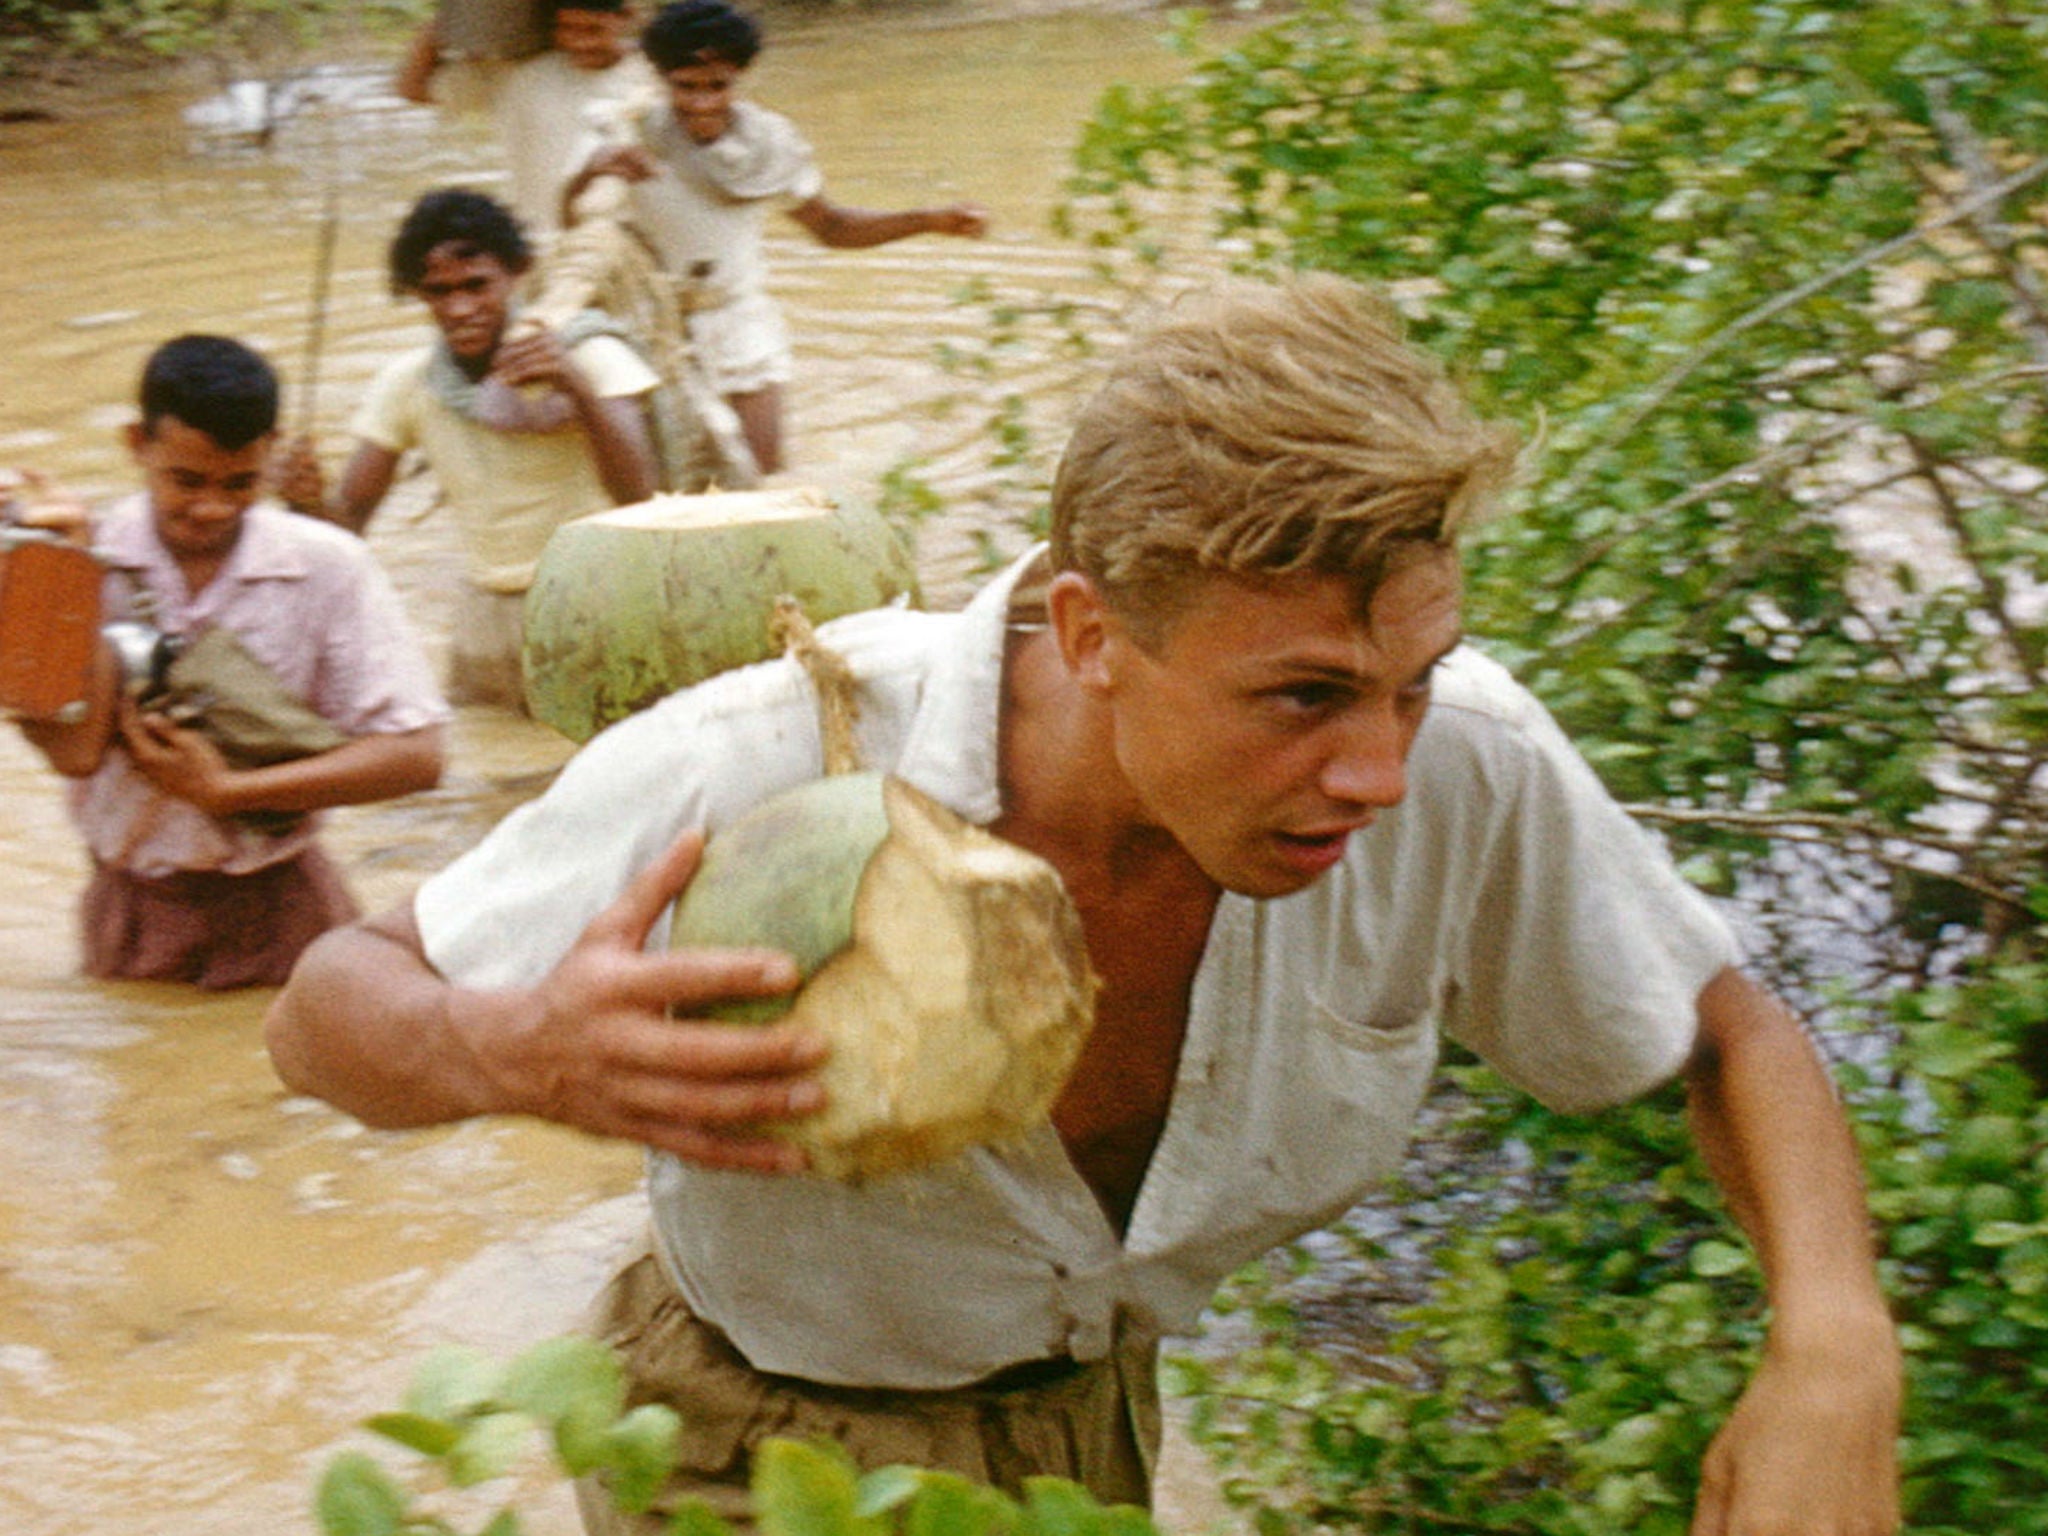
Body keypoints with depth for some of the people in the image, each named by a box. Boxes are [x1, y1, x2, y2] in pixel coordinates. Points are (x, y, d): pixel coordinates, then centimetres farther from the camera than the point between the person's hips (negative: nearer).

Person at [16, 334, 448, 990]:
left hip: (279, 904, 0)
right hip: (132, 905, 1)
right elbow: (76, 751, -17)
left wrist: (222, 788, -15)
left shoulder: (327, 567, -8)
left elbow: (414, 756, -13)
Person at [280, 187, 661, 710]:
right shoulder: (408, 383, 1)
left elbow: (636, 494, -22)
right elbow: (350, 517, 0)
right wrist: (311, 502, -24)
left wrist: (577, 388, -38)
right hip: (488, 618, 4)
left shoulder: (584, 351, -9)